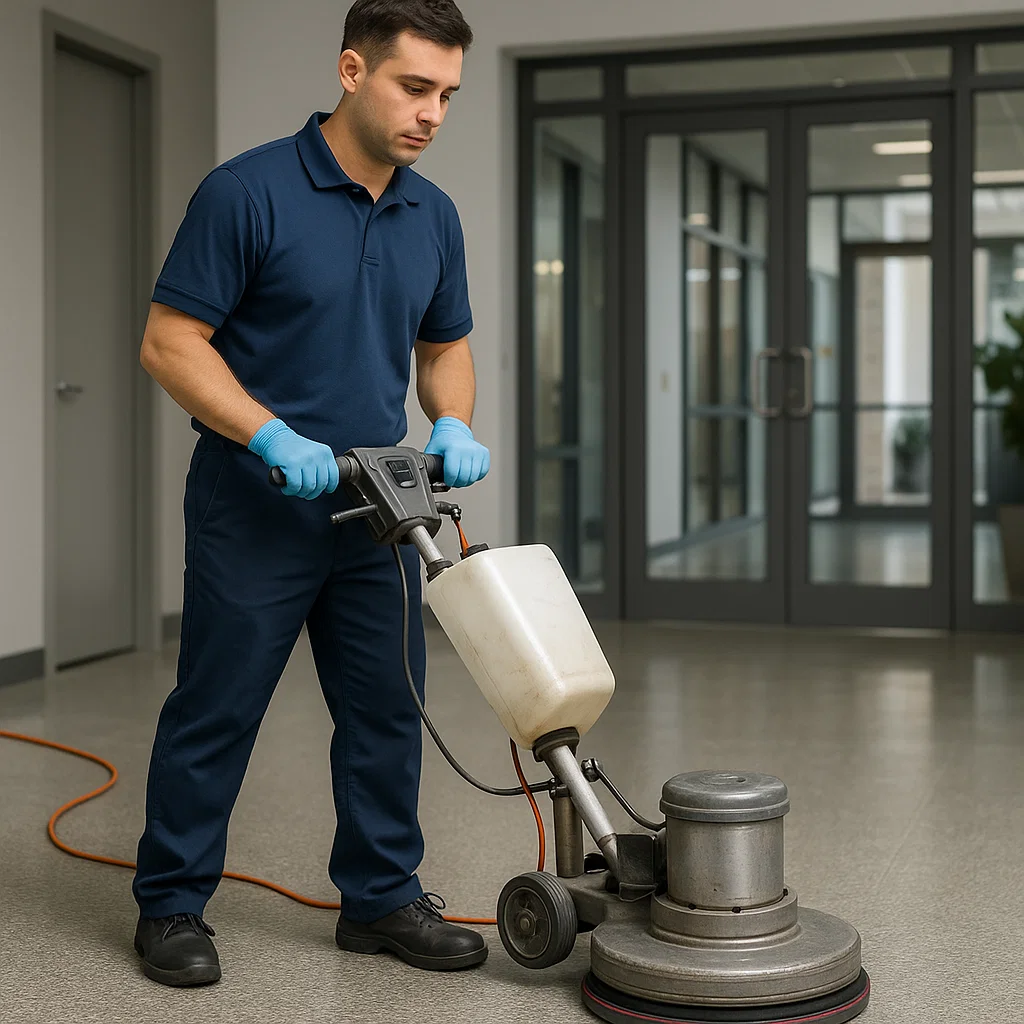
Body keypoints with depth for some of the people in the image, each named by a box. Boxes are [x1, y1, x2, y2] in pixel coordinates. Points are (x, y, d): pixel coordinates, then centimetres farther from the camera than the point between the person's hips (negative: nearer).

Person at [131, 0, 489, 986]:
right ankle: (170, 905, 19)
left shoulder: (433, 216, 6)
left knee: (387, 712, 9)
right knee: (214, 713, 4)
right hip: (253, 510, -6)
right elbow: (170, 343, -14)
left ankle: (381, 897, 23)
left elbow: (445, 347, 16)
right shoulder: (247, 192, -14)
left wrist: (453, 427, -4)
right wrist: (273, 437, -25)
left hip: (374, 512, 6)